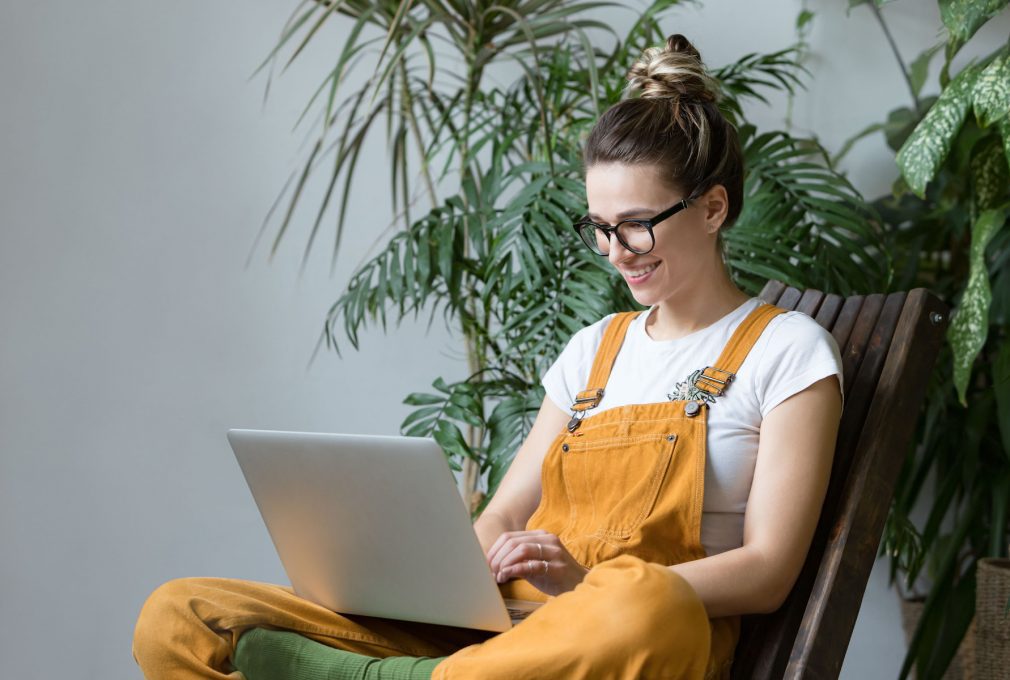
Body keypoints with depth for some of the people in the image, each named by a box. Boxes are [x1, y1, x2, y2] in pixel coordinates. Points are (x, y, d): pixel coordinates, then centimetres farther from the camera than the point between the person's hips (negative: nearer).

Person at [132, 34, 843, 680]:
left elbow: (767, 571, -4)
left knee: (646, 605, -46)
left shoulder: (786, 350, 6)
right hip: (506, 622, 4)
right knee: (176, 621, -12)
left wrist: (591, 585, -18)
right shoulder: (596, 348, 23)